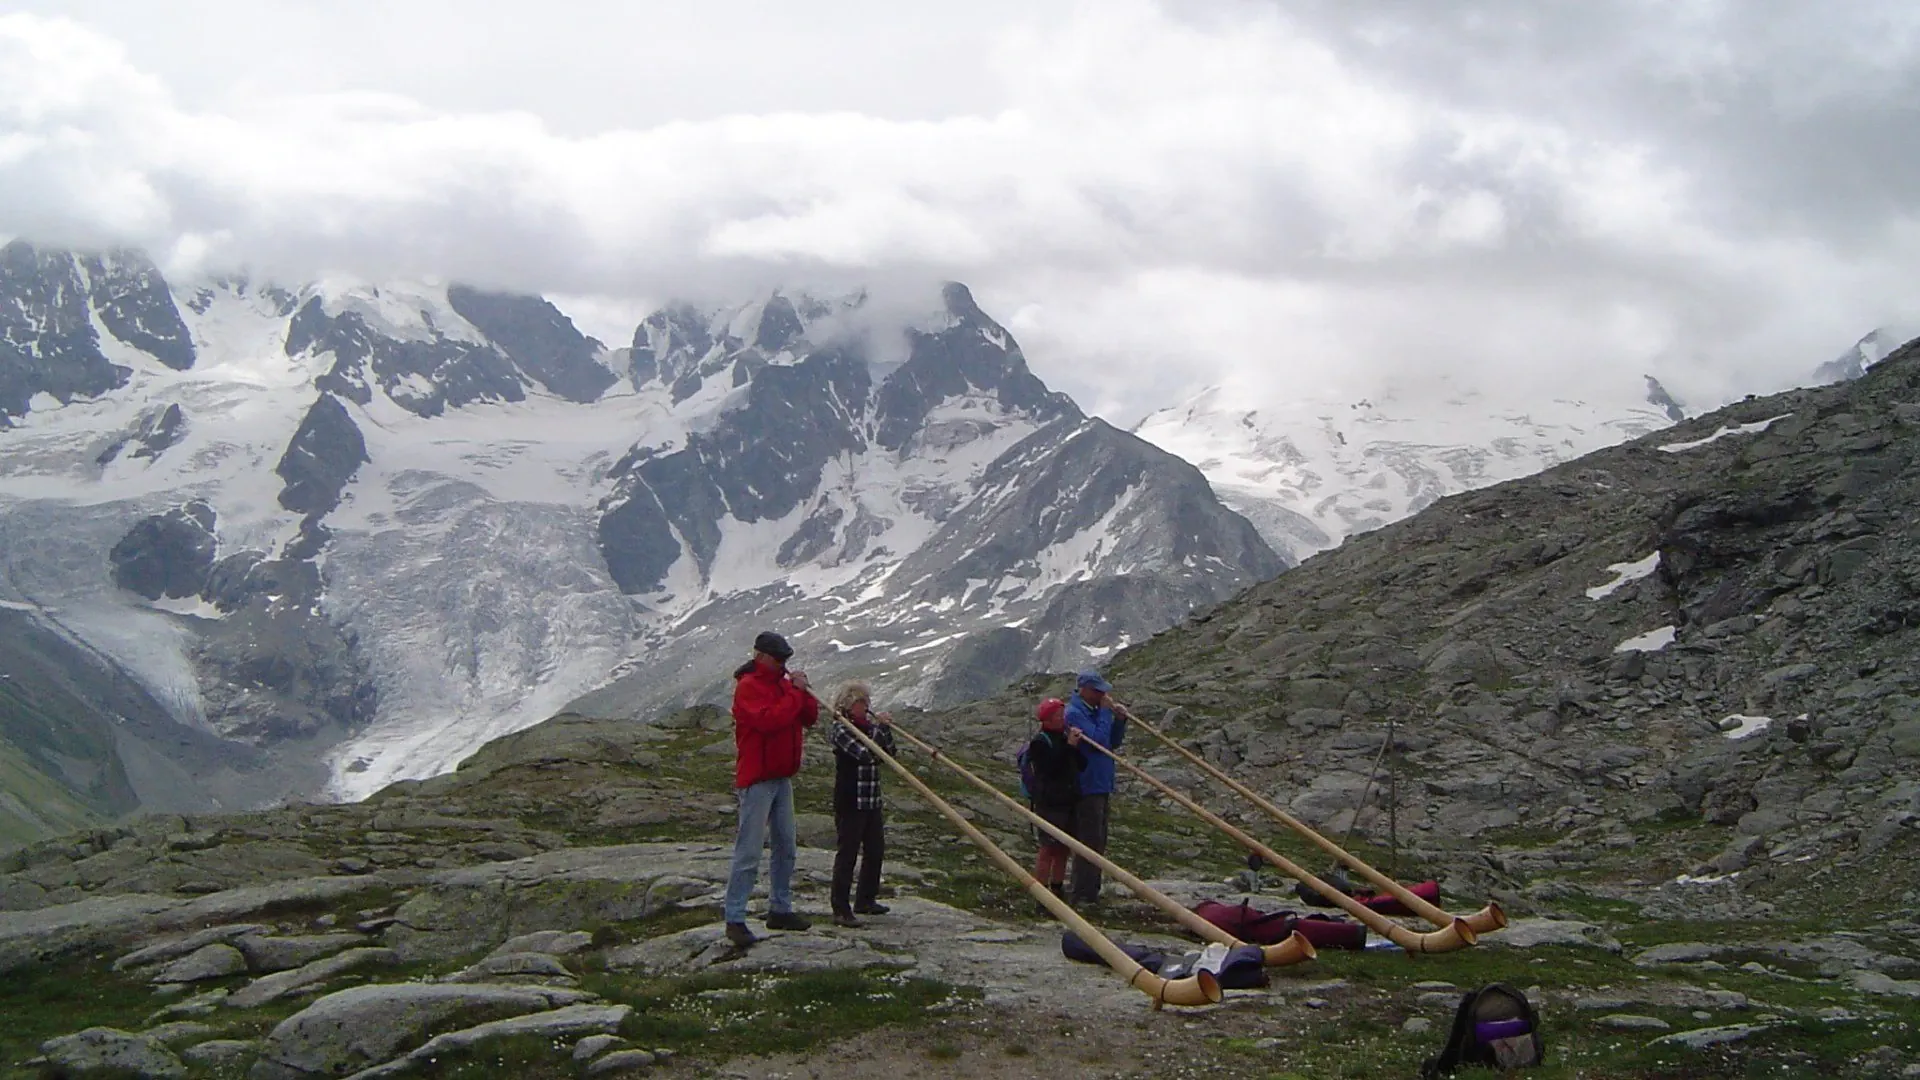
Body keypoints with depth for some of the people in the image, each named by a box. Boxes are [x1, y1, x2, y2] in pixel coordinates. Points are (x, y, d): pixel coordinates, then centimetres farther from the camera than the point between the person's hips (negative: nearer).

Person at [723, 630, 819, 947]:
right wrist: (795, 693, -18)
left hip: (782, 777, 9)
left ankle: (780, 909, 23)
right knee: (749, 851, -10)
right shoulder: (748, 686, -11)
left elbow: (810, 718, 11)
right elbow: (769, 720, -26)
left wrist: (803, 690, -6)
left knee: (787, 847, 13)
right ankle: (734, 919, -8)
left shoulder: (784, 682, 15)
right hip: (757, 780, -9)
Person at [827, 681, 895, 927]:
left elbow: (889, 753, 10)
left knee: (875, 850, 14)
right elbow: (865, 754, -25)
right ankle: (841, 909, 0)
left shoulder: (869, 727, 11)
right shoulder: (840, 730, -13)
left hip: (871, 802, 8)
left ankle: (865, 900, 28)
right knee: (848, 853, -5)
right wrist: (879, 727, -16)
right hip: (850, 802, -8)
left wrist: (886, 730, -3)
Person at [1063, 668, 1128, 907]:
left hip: (1100, 785, 10)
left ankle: (1089, 891, 24)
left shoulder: (1094, 711, 15)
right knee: (1090, 841, -9)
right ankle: (1082, 895, -6)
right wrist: (1106, 713, -16)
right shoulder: (1074, 713, -14)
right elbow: (1098, 739, -24)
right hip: (1087, 786, -10)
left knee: (1097, 841, 15)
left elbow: (1113, 743, 17)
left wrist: (1119, 721, 2)